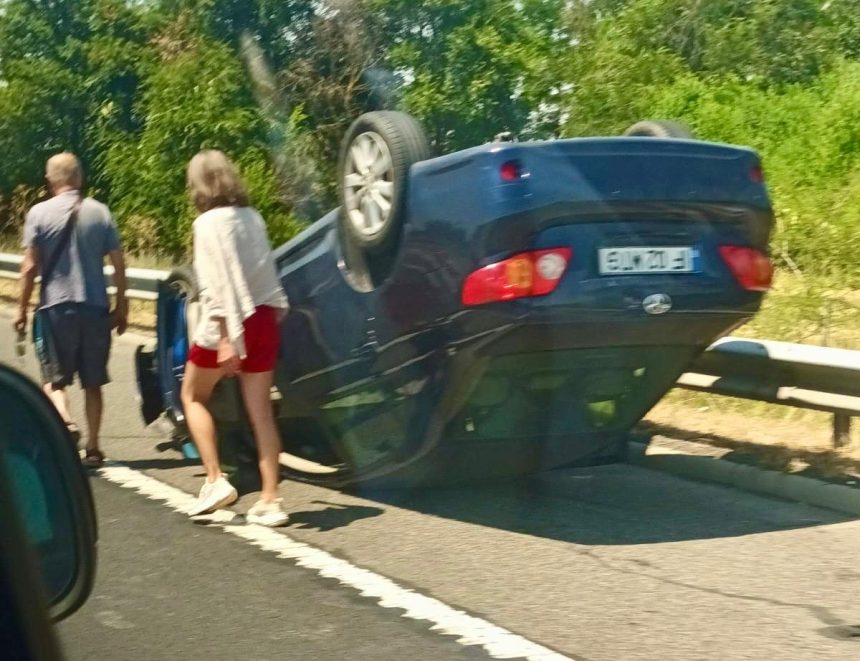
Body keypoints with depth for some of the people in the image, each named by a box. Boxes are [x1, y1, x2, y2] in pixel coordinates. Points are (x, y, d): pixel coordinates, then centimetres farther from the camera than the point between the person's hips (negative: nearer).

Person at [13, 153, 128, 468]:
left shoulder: (39, 213, -5)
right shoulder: (100, 212, 1)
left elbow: (30, 267, -6)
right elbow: (118, 264, 1)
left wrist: (22, 309, 3)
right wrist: (121, 307, 10)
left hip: (56, 307, -2)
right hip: (95, 307, 2)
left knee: (55, 378, 8)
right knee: (92, 382, 11)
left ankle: (64, 422, -18)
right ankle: (93, 448, 13)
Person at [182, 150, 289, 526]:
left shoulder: (209, 222, -10)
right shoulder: (252, 218, 9)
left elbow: (219, 282, -18)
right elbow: (267, 273, 11)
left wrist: (225, 338, -21)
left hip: (227, 325, -6)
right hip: (263, 319, 6)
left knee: (192, 396, 16)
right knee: (261, 412, 8)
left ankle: (215, 480, 4)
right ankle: (270, 501, 6)